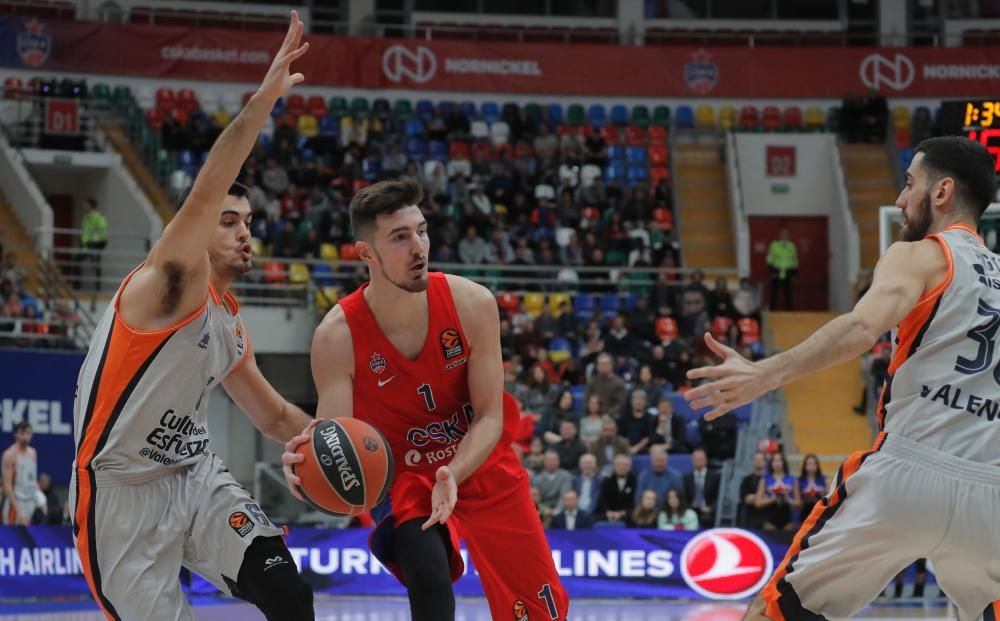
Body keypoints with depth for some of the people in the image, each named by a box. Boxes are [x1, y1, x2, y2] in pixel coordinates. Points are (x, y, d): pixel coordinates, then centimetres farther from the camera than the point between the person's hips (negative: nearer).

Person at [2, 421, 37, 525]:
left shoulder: (33, 453, 11)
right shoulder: (10, 455, -11)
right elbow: (7, 485, -15)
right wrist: (18, 510, -21)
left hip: (32, 503, 7)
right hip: (16, 503, -7)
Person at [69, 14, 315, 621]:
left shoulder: (230, 324, 12)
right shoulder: (167, 286, -13)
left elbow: (273, 415, 24)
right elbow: (202, 199, -31)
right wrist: (263, 101, -39)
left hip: (196, 476, 7)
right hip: (123, 494, -7)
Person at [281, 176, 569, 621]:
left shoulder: (472, 304, -19)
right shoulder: (338, 336, -24)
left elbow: (490, 417, -14)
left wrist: (453, 473, -33)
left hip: (483, 466, 3)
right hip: (403, 477, -3)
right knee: (427, 577, -32)